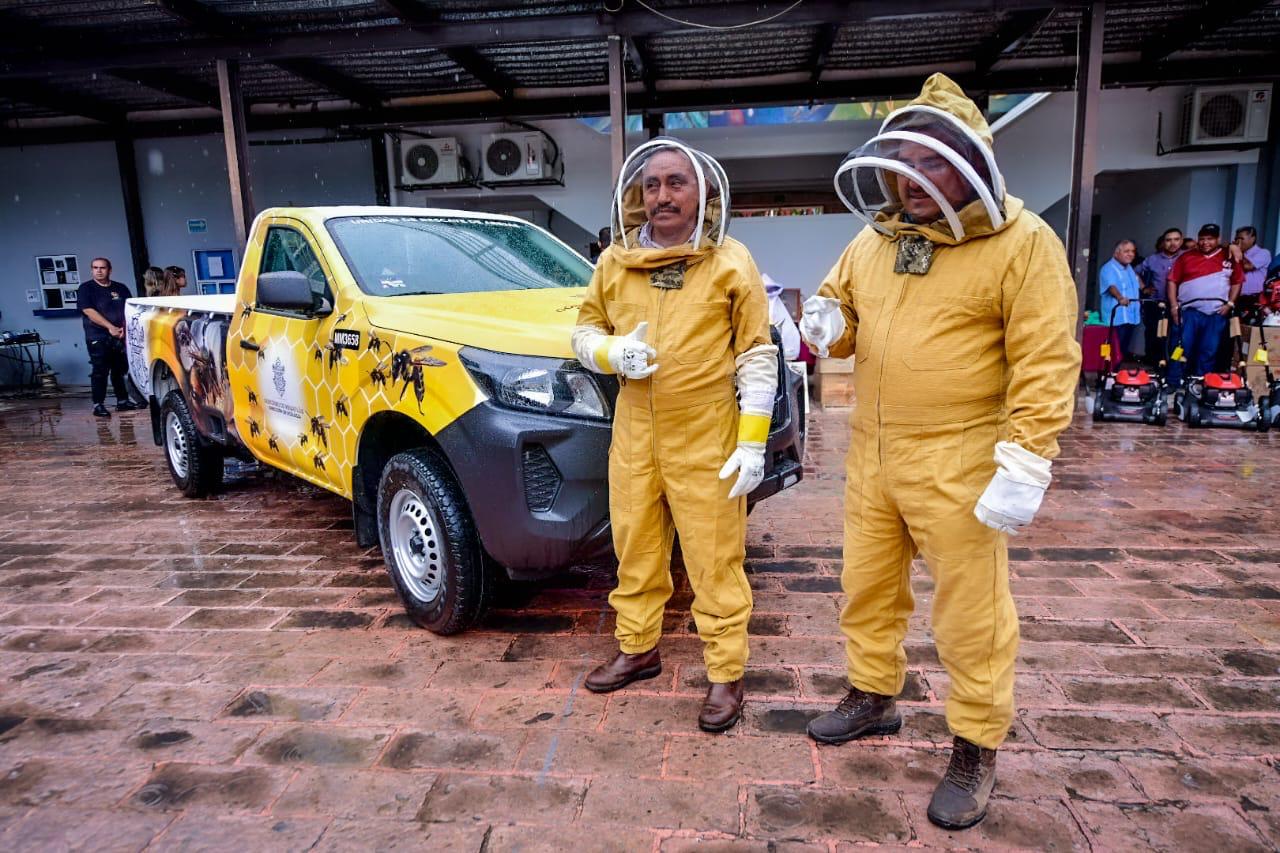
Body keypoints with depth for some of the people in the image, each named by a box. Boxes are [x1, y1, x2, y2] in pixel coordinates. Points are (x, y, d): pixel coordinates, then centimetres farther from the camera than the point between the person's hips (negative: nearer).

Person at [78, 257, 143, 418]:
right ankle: (98, 405, -5)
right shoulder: (86, 289, 1)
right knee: (100, 371, -7)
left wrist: (124, 327, -11)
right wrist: (110, 327, -19)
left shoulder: (121, 288, 12)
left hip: (120, 337, 4)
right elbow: (89, 312, -10)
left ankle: (123, 401, 17)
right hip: (97, 338, -4)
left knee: (120, 370, 8)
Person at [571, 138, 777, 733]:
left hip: (707, 440, -4)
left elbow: (757, 354, -4)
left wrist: (753, 440, -11)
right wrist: (612, 353, -10)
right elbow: (586, 331, 15)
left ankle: (726, 675, 19)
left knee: (715, 563, 3)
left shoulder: (730, 262, -4)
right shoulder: (615, 262, 6)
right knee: (635, 552, 16)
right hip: (633, 435, 4)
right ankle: (637, 649, 36)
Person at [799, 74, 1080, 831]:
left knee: (972, 616, 6)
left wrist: (1023, 467, -20)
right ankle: (874, 698, 40)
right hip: (872, 457, 6)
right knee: (868, 589, 18)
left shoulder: (1022, 242, -9)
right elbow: (844, 306, 22)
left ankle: (976, 752, 25)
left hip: (960, 467, -6)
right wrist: (829, 323, -3)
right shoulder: (874, 238, 9)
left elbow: (1045, 364, -14)